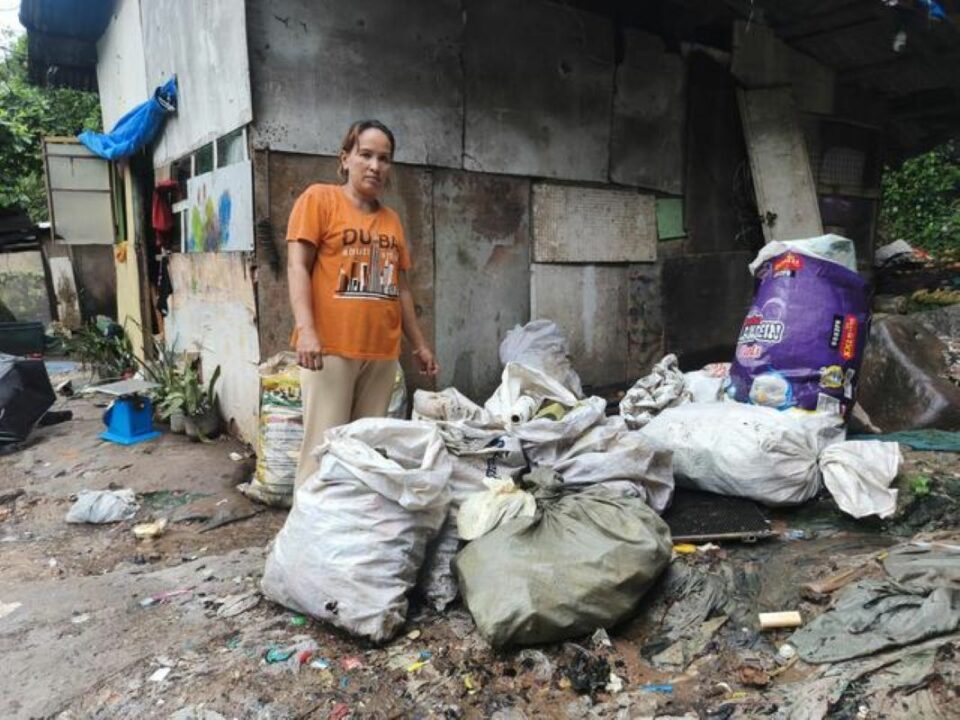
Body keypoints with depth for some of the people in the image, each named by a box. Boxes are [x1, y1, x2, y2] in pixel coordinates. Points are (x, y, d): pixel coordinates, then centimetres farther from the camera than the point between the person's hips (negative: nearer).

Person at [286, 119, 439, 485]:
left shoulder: (391, 220, 18)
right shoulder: (319, 198, 3)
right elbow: (297, 266, -6)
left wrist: (419, 345, 20)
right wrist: (306, 330, -19)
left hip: (382, 351, 5)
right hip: (331, 347, -5)